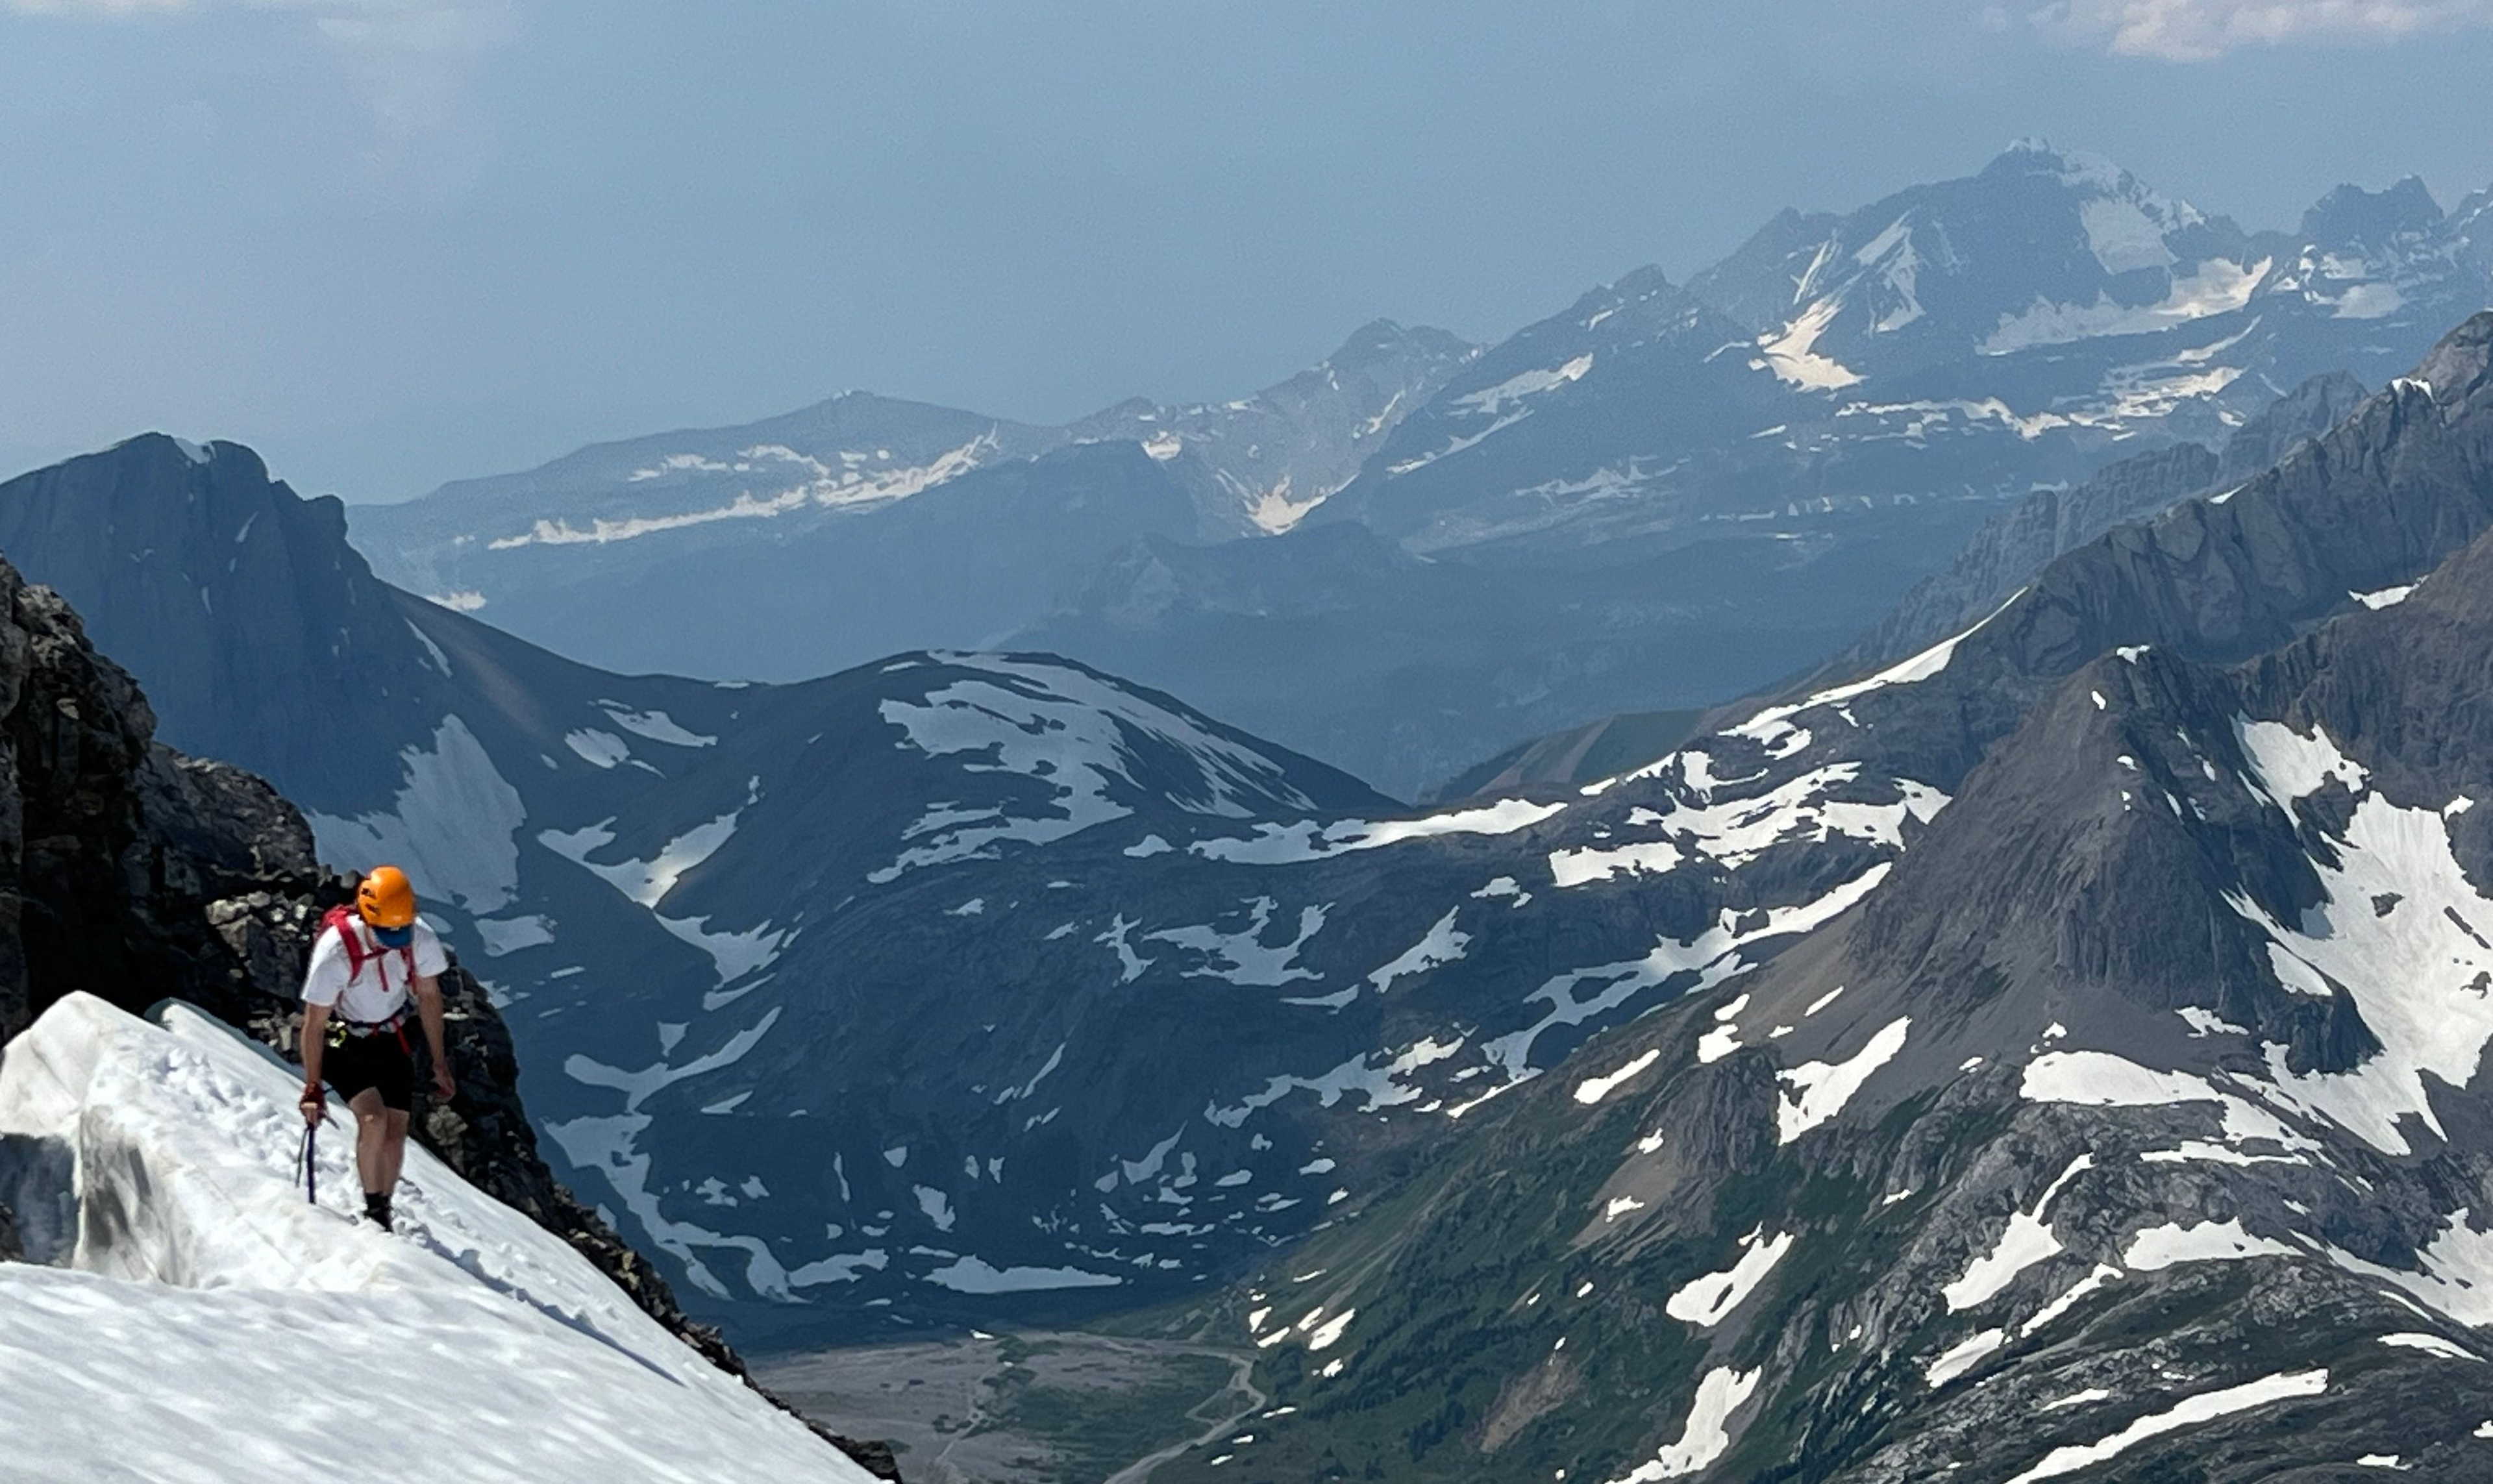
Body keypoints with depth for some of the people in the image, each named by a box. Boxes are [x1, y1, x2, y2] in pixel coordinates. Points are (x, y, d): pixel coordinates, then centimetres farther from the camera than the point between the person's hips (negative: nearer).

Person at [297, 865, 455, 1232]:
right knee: (373, 1119, -22)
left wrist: (440, 1065, 2)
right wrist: (312, 1089, -16)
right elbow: (315, 1024, -21)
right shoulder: (335, 951, -33)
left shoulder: (421, 938, -22)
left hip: (391, 1038, 4)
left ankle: (385, 1214, 15)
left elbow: (428, 996, -4)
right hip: (342, 1040, -4)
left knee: (396, 1132, -3)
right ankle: (373, 1210, -5)